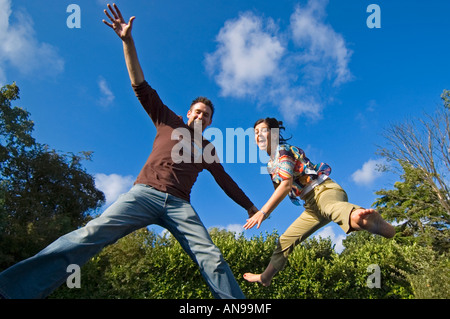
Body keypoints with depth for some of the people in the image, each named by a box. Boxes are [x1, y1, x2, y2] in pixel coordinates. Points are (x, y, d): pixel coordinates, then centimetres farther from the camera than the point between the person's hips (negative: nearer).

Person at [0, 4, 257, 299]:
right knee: (92, 233, -23)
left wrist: (250, 207, 31)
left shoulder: (208, 149, 26)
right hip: (145, 193, -3)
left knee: (211, 257, -18)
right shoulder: (169, 122, 20)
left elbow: (225, 180, 31)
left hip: (179, 205, 3)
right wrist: (127, 41, 5)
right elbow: (141, 87, 13)